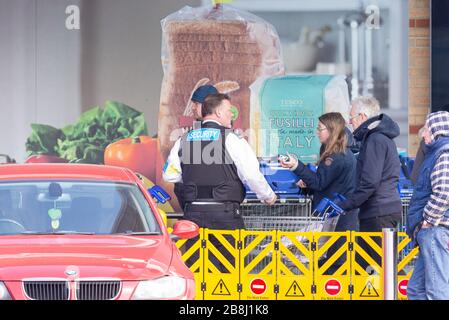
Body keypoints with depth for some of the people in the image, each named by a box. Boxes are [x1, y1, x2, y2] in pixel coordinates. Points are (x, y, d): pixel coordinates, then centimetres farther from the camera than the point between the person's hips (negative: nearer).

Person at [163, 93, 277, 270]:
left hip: (193, 212, 4)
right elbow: (252, 175, -9)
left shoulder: (184, 141, 8)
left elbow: (169, 175, 16)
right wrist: (269, 197, 8)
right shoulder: (230, 139, -6)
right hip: (224, 214, -4)